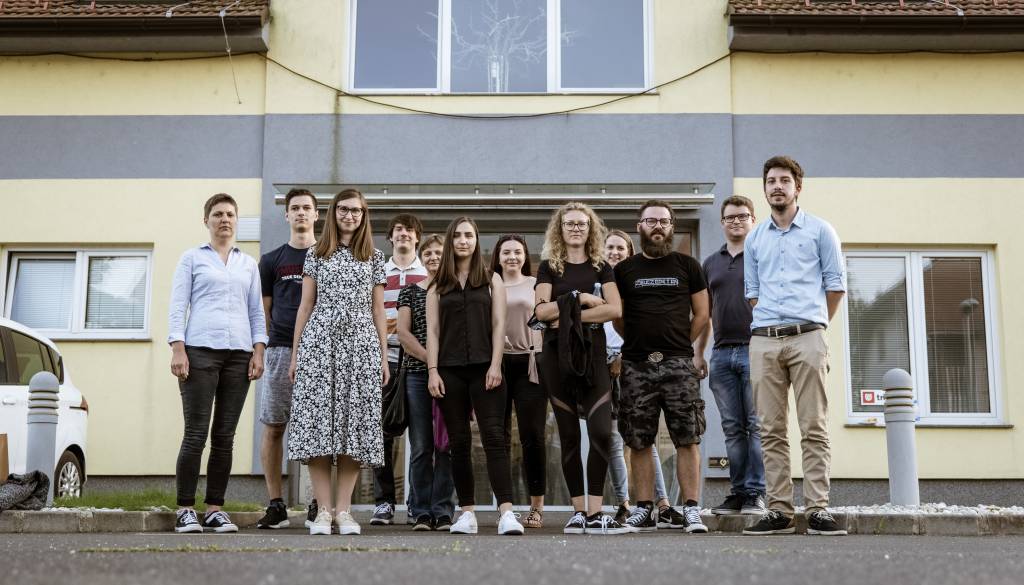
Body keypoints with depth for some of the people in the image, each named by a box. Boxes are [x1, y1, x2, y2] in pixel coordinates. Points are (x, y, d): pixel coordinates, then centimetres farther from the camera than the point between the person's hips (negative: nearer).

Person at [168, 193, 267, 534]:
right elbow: (178, 306, 4)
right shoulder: (192, 258, 11)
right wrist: (178, 349, -7)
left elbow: (256, 311, 16)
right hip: (200, 350, -3)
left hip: (239, 354, 3)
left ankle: (215, 510, 7)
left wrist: (258, 351, 3)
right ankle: (185, 511, -2)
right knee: (196, 434, -7)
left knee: (225, 436, 2)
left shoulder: (249, 264, 19)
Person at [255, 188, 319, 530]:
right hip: (281, 349, 1)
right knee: (273, 426, -2)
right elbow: (263, 311, 14)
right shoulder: (272, 261, 14)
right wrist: (260, 350, 5)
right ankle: (276, 505, 5)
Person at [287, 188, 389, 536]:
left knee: (354, 422, -4)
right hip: (319, 340, 0)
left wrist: (384, 356, 8)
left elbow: (378, 310, 14)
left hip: (360, 343, 1)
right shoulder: (316, 254, 13)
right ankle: (324, 510, -2)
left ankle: (344, 510, 1)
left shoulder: (374, 257, 14)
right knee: (317, 419, -7)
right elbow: (306, 306, 11)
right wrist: (295, 352, 6)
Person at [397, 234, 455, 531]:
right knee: (421, 447, 1)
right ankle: (421, 512, 5)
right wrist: (429, 359, -10)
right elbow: (403, 332, 3)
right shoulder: (410, 291, 12)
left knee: (447, 445, -1)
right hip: (418, 374, 1)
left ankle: (443, 512, 3)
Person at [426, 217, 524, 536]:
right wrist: (432, 371, -2)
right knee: (459, 441, 4)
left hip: (484, 368, -2)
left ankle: (506, 511, -16)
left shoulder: (491, 280, 10)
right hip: (450, 370, 2)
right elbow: (432, 331, 8)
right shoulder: (438, 286, 13)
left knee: (494, 437, -11)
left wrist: (495, 365, -7)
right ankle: (467, 513, 10)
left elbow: (498, 325, 3)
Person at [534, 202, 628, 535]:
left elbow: (614, 309, -4)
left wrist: (570, 315, -10)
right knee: (569, 435, 3)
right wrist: (580, 299, -8)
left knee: (601, 431, -14)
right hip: (557, 356, 0)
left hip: (592, 355, 0)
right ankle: (579, 511, 9)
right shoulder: (549, 267, 10)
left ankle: (595, 513, -10)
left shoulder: (601, 268, 12)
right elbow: (541, 311, -4)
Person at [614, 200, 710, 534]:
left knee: (687, 439, -4)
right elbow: (617, 318, 15)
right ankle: (644, 510, 8)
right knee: (639, 441, 2)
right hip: (636, 365, 1)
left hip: (678, 364, -1)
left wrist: (680, 344, 7)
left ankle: (691, 510, 0)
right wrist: (638, 343, 8)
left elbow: (702, 314, 11)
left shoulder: (687, 266, 10)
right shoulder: (624, 270, 11)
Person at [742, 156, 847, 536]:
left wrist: (812, 324, 9)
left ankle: (817, 510, -6)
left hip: (807, 337, -3)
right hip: (764, 341, 3)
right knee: (772, 431, 1)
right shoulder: (755, 239, 17)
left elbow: (836, 284, 7)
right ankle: (779, 511, 3)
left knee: (814, 429, -6)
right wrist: (769, 322, 13)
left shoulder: (820, 231, 8)